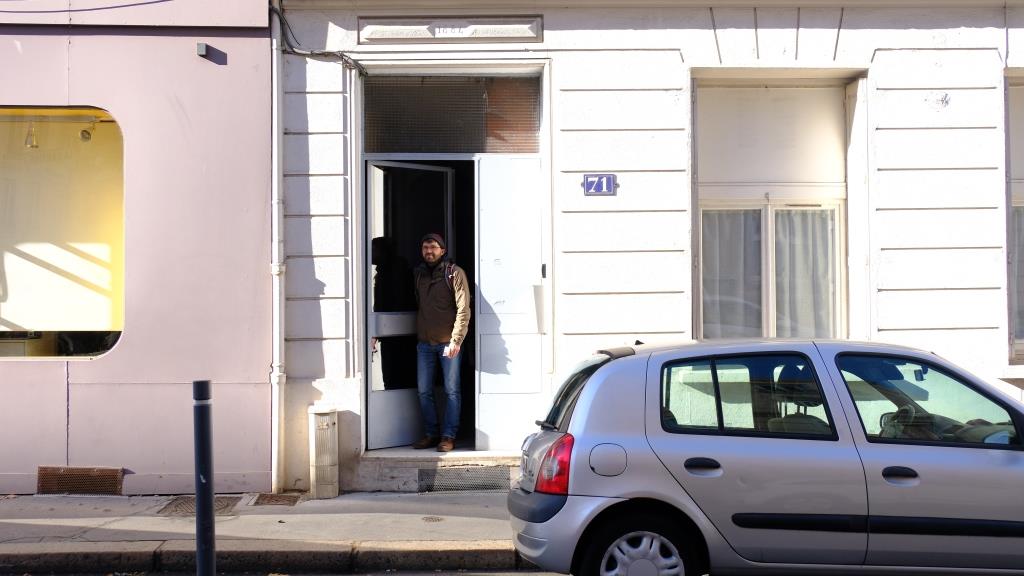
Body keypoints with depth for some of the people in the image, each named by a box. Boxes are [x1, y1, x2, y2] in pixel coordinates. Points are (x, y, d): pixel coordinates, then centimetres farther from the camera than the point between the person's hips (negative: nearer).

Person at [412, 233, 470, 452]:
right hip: (424, 342, 5)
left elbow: (463, 309, -11)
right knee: (424, 391, 6)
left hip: (448, 342, -5)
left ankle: (448, 436, 6)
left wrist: (456, 340, -18)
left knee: (452, 391, 0)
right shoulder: (418, 274, 10)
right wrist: (417, 333, 13)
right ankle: (431, 434, 16)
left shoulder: (454, 273, -6)